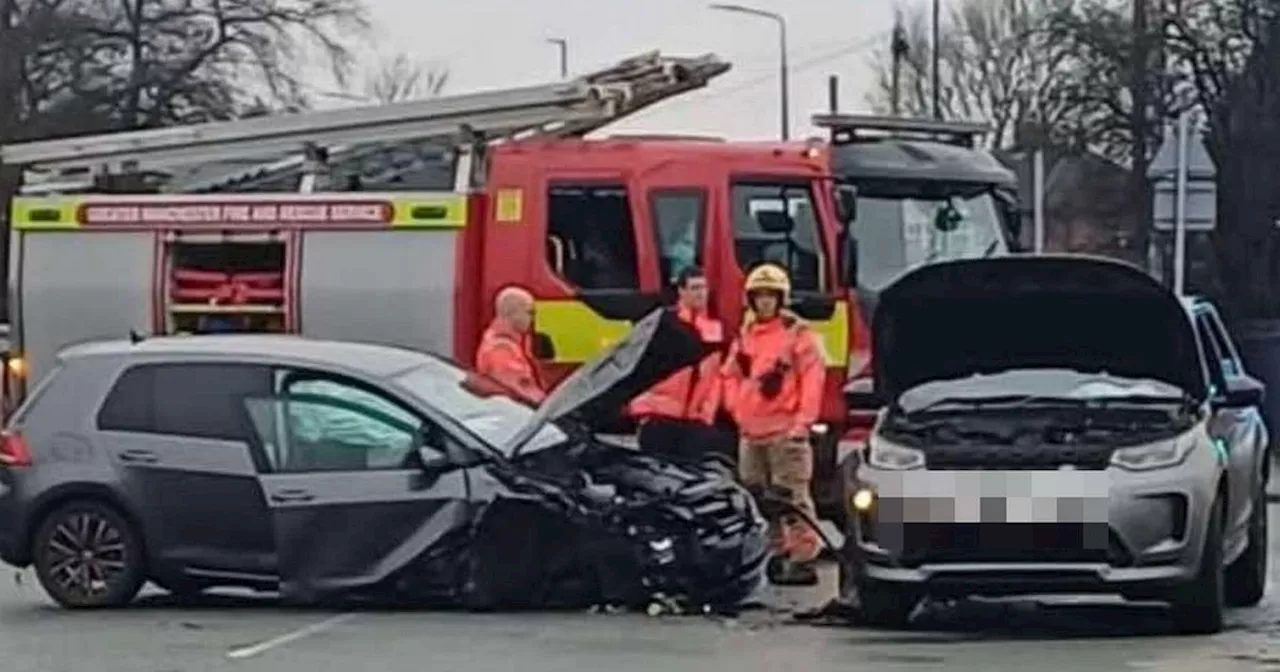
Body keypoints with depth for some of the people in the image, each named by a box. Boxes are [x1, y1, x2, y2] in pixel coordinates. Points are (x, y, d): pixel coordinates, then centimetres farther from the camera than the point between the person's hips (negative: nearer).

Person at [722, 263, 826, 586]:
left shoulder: (798, 334, -5)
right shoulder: (745, 337, 16)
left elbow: (813, 379, -9)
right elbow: (730, 375, 24)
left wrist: (803, 420, -15)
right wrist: (737, 409, 11)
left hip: (786, 429, -8)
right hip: (751, 431, 8)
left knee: (792, 497, -12)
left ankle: (803, 557, -14)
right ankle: (774, 554, 22)